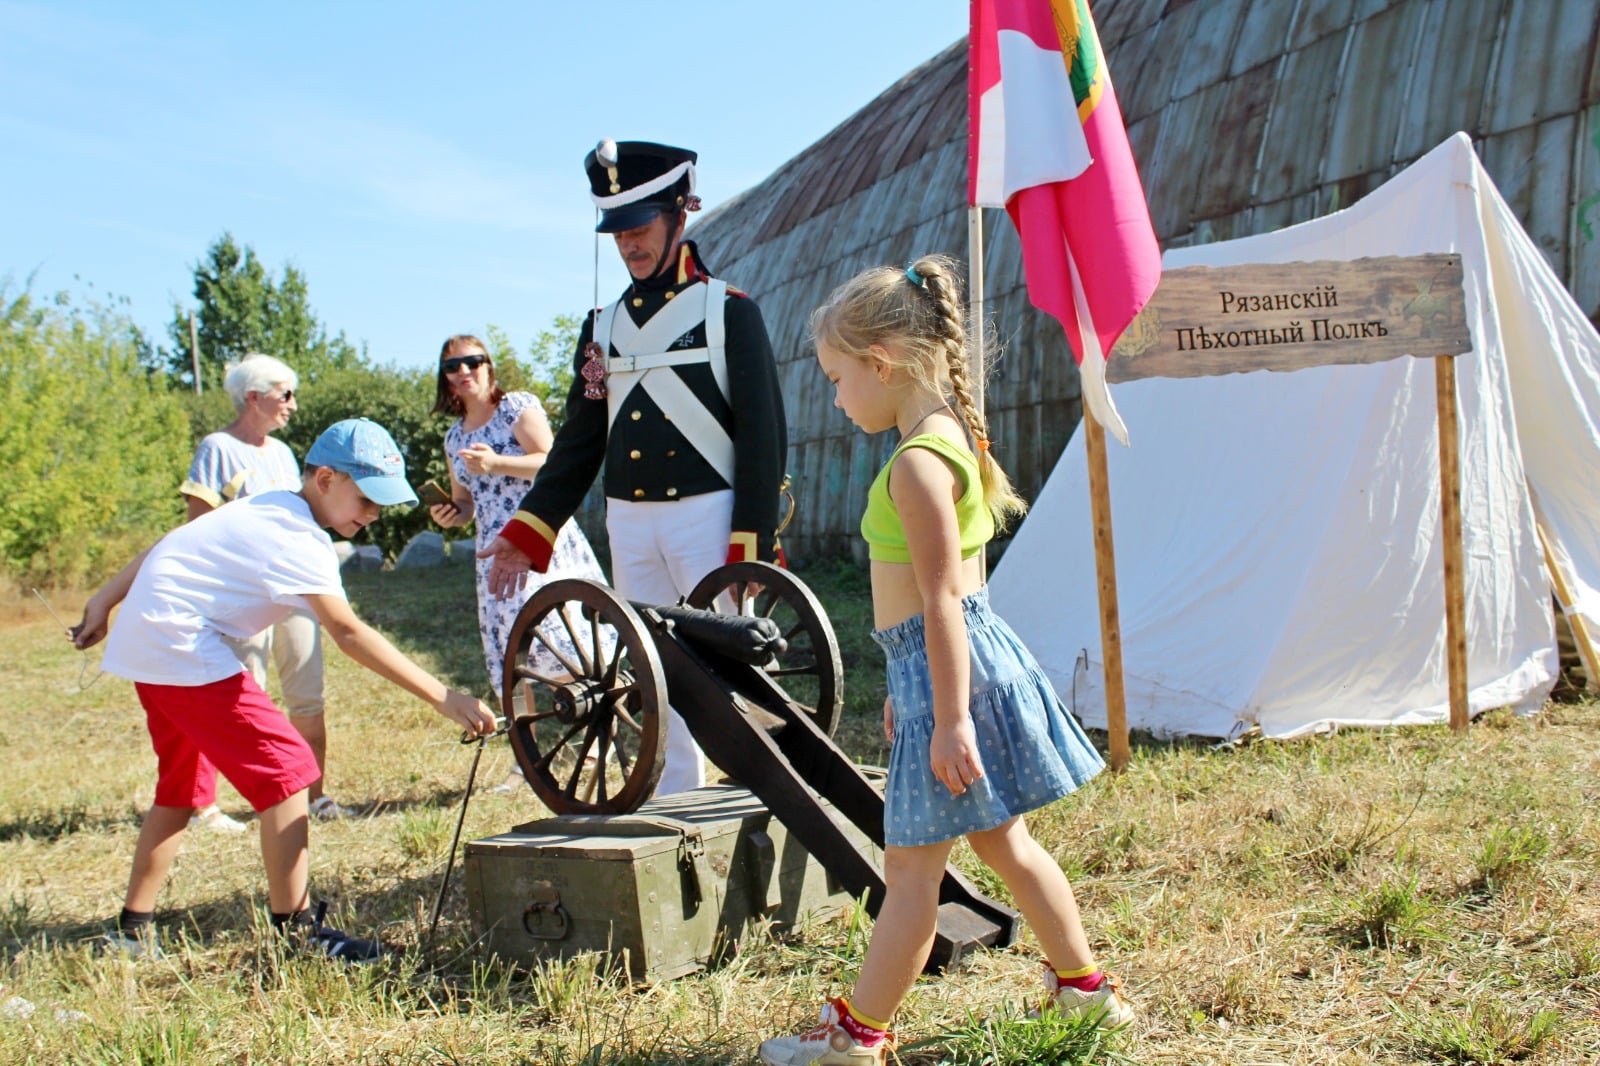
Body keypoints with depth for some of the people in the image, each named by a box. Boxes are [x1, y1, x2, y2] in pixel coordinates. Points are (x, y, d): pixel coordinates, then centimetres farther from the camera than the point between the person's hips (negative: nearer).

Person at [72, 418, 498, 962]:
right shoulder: (298, 539, -19)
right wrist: (443, 698, -36)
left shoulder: (269, 509, 11)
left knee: (183, 788, 20)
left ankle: (133, 929, 27)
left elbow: (172, 548, 17)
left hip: (146, 647, 11)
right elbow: (348, 632, -31)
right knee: (285, 769, -12)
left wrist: (105, 602, 24)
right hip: (181, 646, -11)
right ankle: (297, 930, -10)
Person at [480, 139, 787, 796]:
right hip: (628, 524, 5)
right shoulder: (605, 326, 13)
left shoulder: (729, 310, -2)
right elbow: (579, 440, 14)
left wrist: (752, 546, -14)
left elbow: (763, 434, -7)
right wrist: (526, 531, 6)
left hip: (708, 516, -5)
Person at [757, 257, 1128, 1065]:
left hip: (947, 665, -10)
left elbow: (942, 599, -22)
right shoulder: (953, 435, 12)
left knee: (911, 866, 1)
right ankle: (1084, 986, 30)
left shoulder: (917, 462, -18)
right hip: (965, 661, 10)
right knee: (1002, 841, 19)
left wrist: (949, 718, -22)